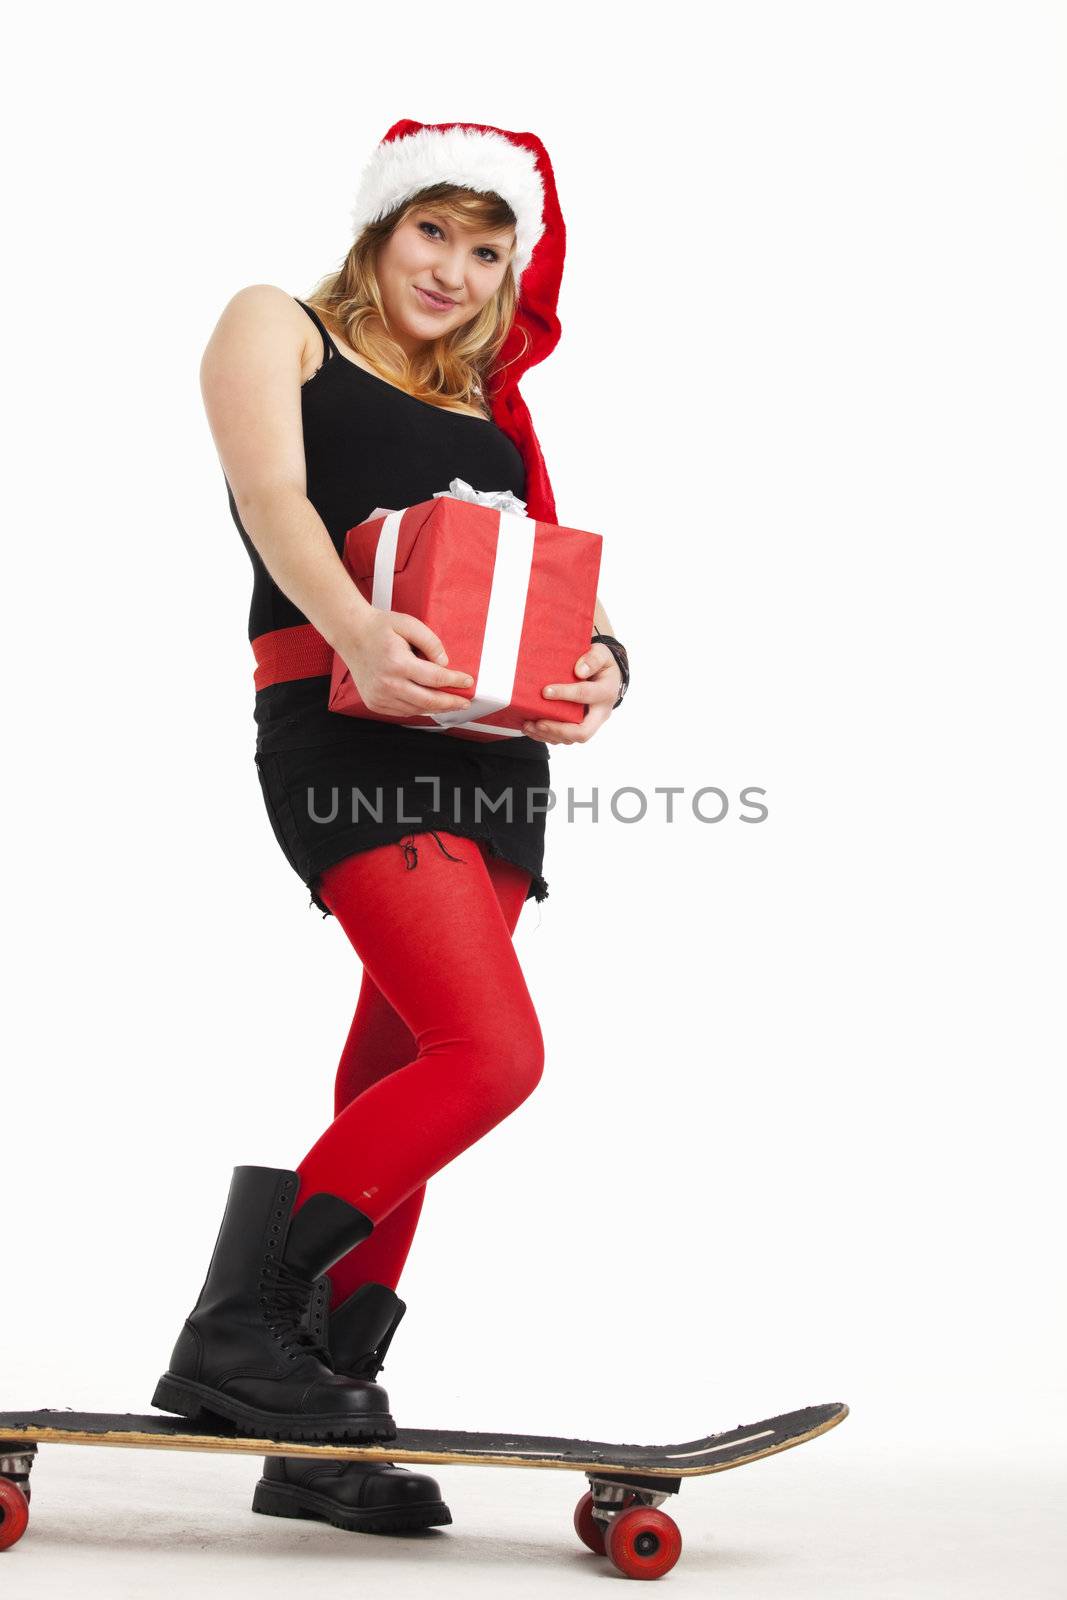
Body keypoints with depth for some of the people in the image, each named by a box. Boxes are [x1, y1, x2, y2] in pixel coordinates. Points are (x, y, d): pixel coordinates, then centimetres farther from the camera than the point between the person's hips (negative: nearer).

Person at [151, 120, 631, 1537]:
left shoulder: (492, 414, 26)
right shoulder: (278, 328, 11)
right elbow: (271, 494, -7)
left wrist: (598, 665, -10)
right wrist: (355, 626, -28)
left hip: (496, 752, 6)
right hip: (347, 730, -6)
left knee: (394, 1088, 2)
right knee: (493, 1053, -20)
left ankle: (322, 1437, 7)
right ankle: (235, 1336, -11)